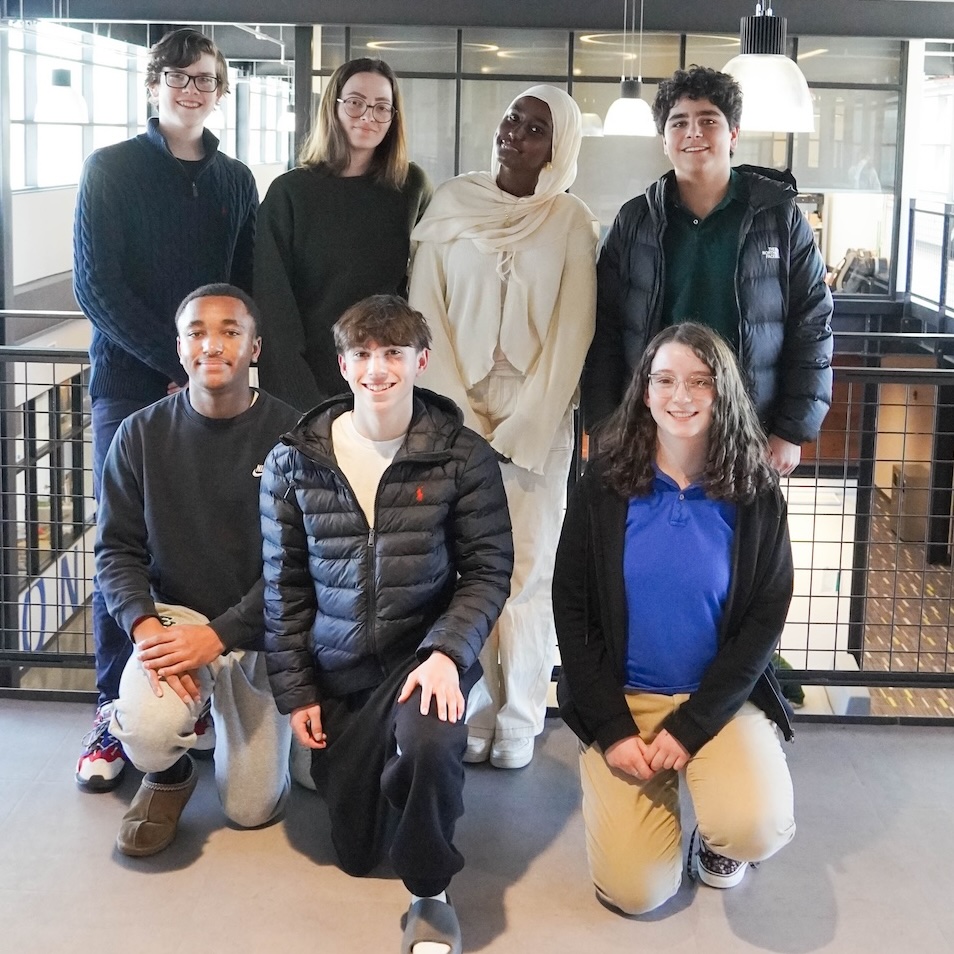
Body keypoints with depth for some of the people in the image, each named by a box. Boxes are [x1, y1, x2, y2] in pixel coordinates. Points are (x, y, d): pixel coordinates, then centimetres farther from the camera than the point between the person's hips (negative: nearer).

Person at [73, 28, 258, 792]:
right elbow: (96, 286, -6)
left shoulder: (236, 181, 13)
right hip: (131, 385, -3)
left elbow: (249, 286, 14)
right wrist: (177, 363, -13)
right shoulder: (111, 170, 2)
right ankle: (115, 710, 4)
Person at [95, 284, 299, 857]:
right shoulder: (141, 435, -4)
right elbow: (118, 549, -1)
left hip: (257, 633, 0)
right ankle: (170, 776, 8)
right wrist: (144, 625, -20)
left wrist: (219, 635, -21)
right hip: (172, 617, 1)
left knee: (252, 810, 5)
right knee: (145, 731, -31)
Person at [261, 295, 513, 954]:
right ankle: (387, 767, 46)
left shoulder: (463, 456, -7)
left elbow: (489, 570, -7)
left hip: (426, 654, -3)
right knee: (355, 851, 11)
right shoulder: (293, 463, -2)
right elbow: (284, 586, 4)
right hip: (338, 673, 3)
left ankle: (431, 894, -11)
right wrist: (295, 691, 2)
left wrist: (446, 653, -22)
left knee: (429, 740, -38)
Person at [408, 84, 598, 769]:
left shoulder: (572, 223, 0)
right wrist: (462, 419, -7)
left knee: (526, 570, 0)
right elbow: (425, 312, 0)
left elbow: (571, 335, -4)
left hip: (537, 421, -1)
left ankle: (519, 720, 11)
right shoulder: (452, 205, 4)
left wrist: (517, 432, -9)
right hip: (455, 414, 1)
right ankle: (473, 710, 12)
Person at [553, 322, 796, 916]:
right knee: (635, 891, -10)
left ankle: (715, 835, 11)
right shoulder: (603, 488, -4)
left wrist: (691, 726, -14)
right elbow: (571, 609, -2)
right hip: (620, 698, 1)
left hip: (721, 696, 0)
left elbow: (766, 619, -5)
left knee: (757, 832, -28)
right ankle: (659, 790, 22)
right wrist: (612, 728, -10)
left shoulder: (755, 495, -5)